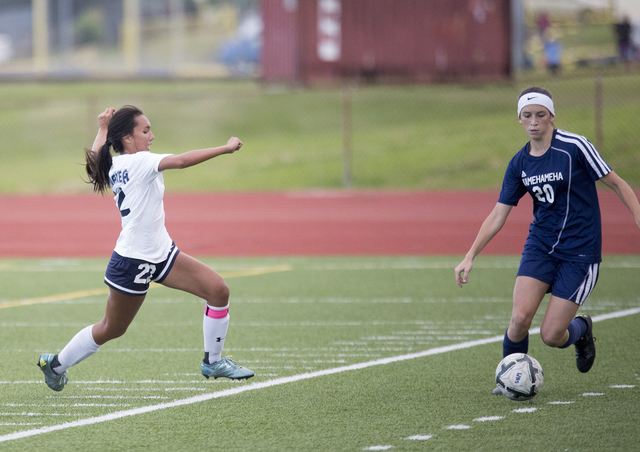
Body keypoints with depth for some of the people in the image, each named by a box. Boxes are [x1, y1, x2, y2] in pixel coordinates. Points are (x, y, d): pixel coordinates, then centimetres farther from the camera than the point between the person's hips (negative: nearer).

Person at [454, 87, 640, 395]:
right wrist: (470, 257, 2)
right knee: (520, 317, -18)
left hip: (580, 251, -4)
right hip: (540, 246, 4)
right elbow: (498, 216, 8)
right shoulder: (519, 164, 3)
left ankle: (581, 330, 27)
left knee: (551, 335, -9)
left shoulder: (574, 147, -12)